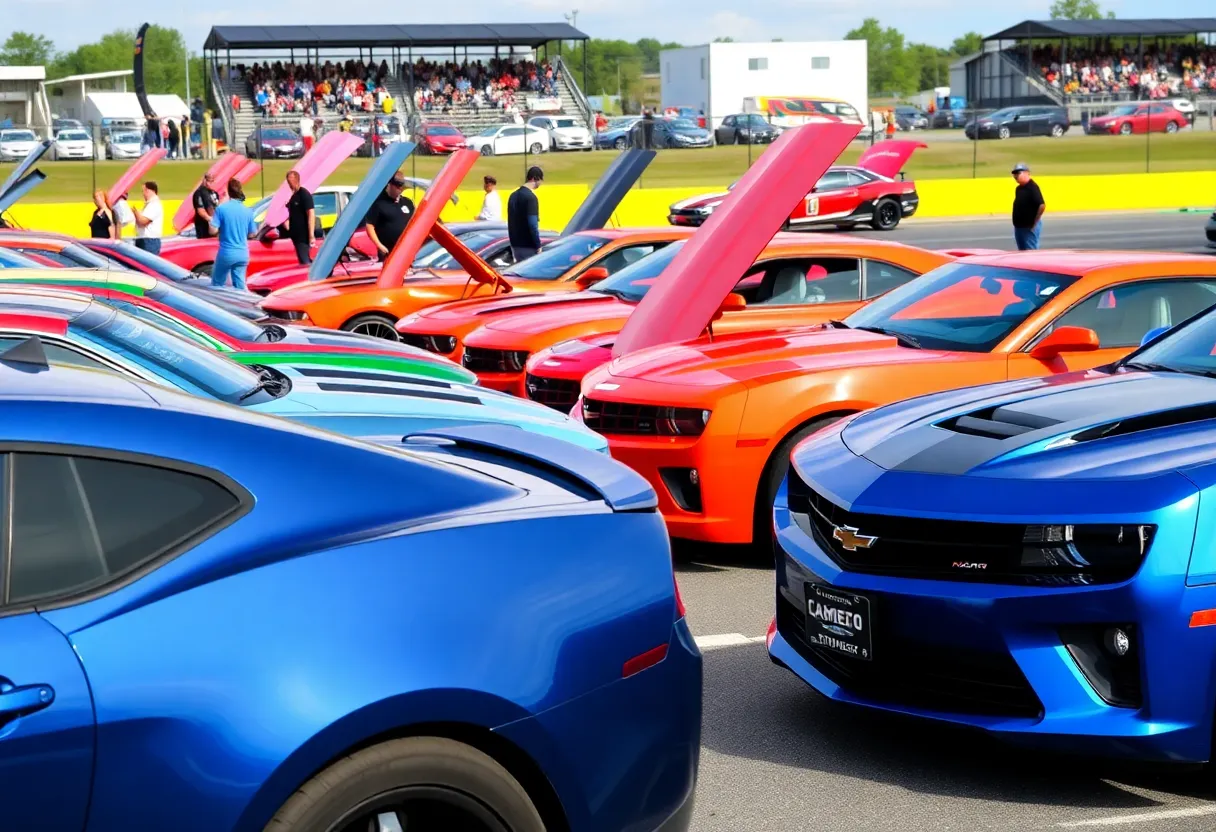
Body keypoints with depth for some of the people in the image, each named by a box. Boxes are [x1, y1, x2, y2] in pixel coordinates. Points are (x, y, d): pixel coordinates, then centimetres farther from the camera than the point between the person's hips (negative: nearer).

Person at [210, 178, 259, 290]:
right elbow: (252, 234, 8)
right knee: (240, 286, 9)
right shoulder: (248, 211, 1)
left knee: (217, 285, 9)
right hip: (243, 254, 4)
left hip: (226, 253, -4)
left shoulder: (221, 209, -10)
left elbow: (213, 231, -13)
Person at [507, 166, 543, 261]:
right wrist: (538, 246, -14)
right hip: (528, 246, -8)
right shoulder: (530, 197, -16)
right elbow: (533, 224, -20)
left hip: (516, 244, 8)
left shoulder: (514, 196, 11)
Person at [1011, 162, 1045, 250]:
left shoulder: (1032, 187, -15)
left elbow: (1042, 206, -23)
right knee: (1022, 252, 14)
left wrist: (1035, 222, -16)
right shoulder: (1019, 188, 11)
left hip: (1030, 227, -9)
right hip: (1018, 226, 9)